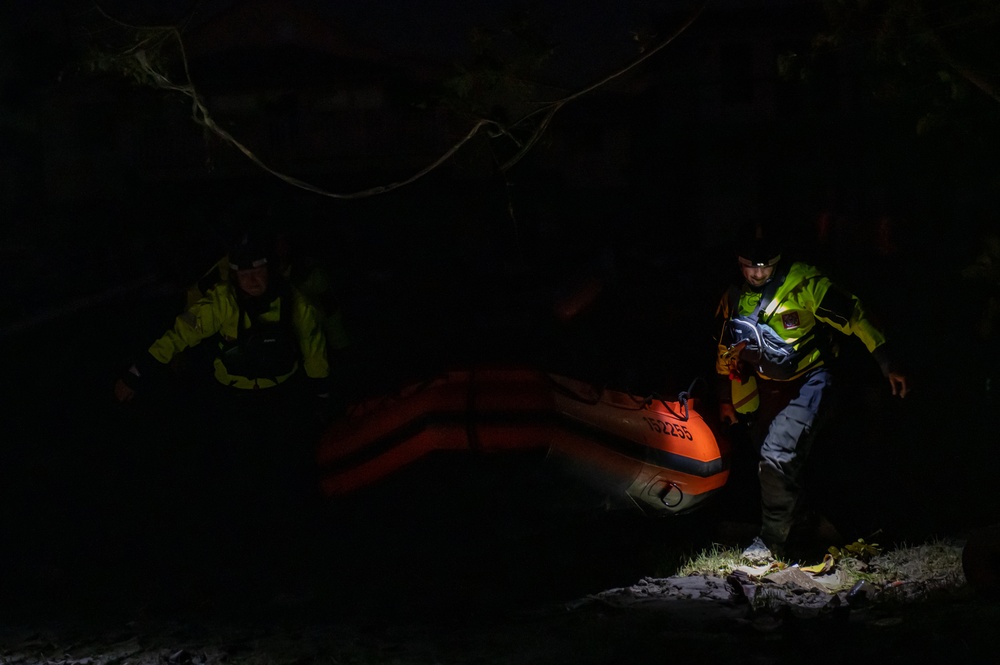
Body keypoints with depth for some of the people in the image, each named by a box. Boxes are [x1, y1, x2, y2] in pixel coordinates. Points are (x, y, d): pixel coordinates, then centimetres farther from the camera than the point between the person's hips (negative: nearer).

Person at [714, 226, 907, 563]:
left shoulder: (804, 283, -17)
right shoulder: (734, 298, 1)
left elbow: (853, 315, -16)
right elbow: (726, 351, 16)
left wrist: (887, 365, -19)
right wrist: (726, 400, 20)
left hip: (810, 380, -6)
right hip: (769, 388, 7)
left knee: (777, 455, -21)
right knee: (770, 461, 10)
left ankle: (772, 540, -7)